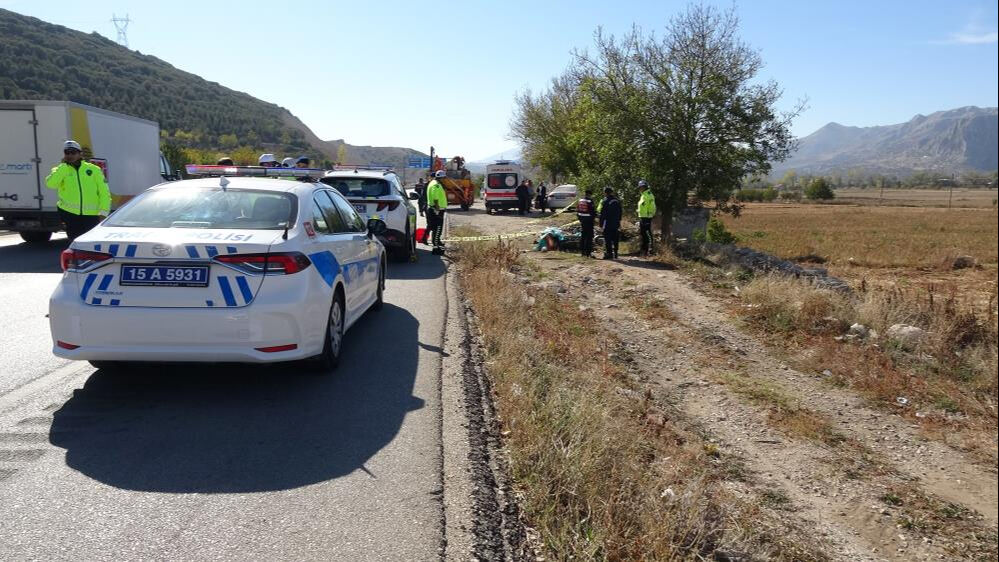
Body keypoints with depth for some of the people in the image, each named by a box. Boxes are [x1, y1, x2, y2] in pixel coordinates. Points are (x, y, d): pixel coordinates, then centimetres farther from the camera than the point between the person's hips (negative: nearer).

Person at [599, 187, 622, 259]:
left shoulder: (605, 201, -10)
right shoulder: (617, 201, 11)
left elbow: (602, 214, -11)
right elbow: (620, 213, 16)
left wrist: (601, 223, -5)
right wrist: (619, 222, 22)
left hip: (608, 223, -7)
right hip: (616, 223, 7)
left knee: (607, 240, -3)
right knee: (615, 239, 11)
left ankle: (608, 254, -6)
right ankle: (615, 254, 15)